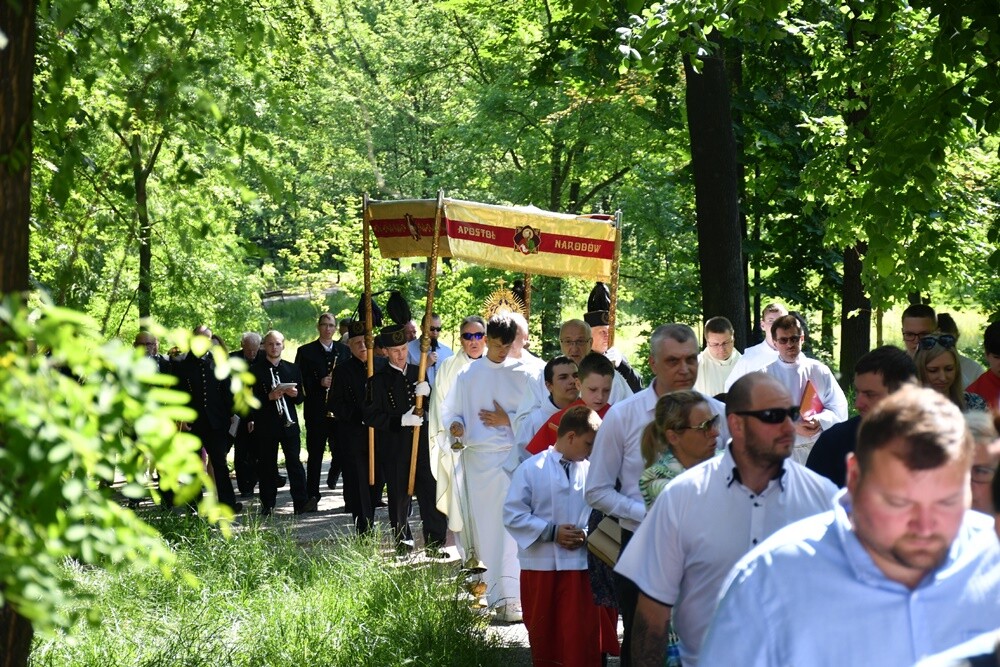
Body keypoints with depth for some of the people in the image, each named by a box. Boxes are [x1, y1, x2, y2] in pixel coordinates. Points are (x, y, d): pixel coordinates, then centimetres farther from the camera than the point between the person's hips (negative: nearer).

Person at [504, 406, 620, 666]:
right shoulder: (531, 469, -7)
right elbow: (513, 515, -9)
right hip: (541, 566, -1)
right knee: (544, 635, 13)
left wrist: (587, 534, -15)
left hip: (579, 566, 1)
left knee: (581, 636, 0)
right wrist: (552, 532, -15)